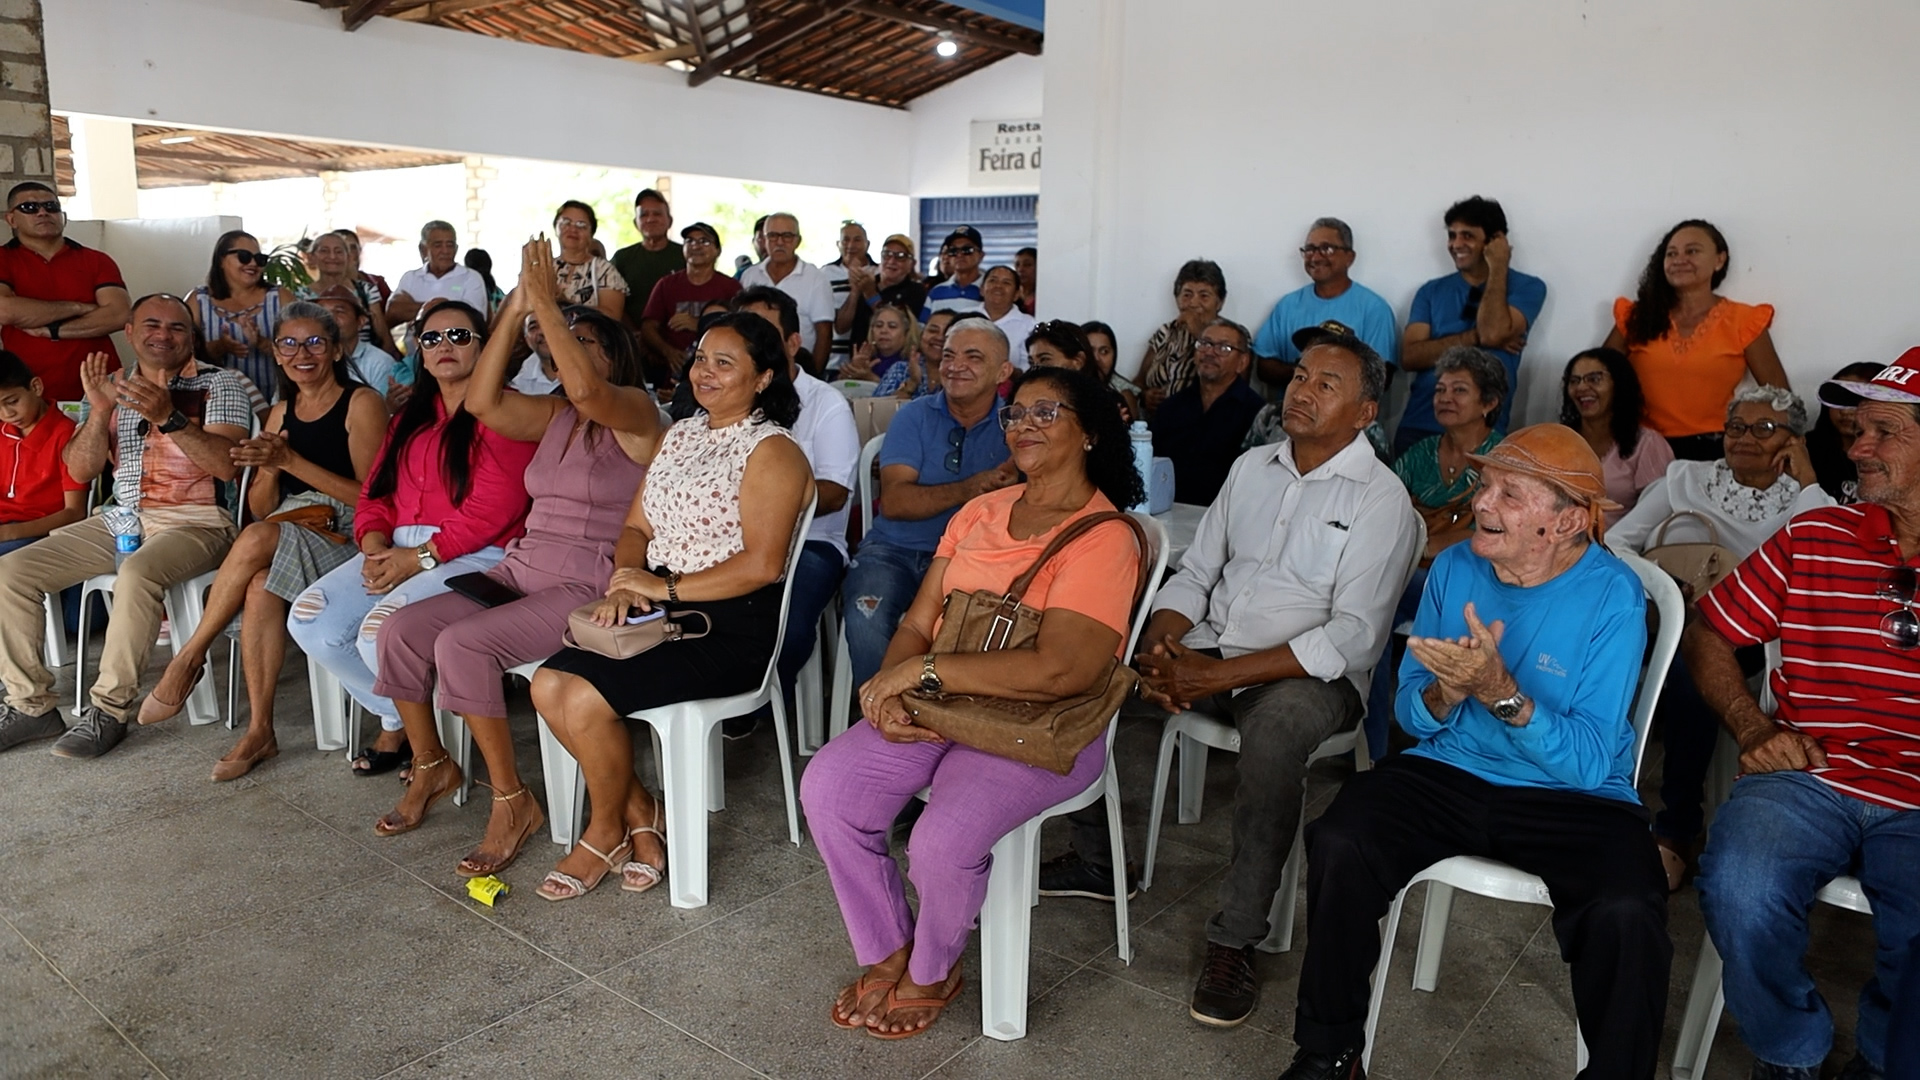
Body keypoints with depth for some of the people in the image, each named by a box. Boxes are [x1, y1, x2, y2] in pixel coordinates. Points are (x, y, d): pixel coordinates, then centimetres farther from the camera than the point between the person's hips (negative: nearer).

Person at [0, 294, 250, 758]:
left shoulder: (218, 383, 0)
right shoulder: (110, 385, 15)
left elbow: (228, 465, -14)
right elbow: (81, 471, 6)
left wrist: (168, 417, -25)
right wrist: (100, 411, -10)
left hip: (196, 522, -6)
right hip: (120, 519, 6)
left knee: (136, 574, -35)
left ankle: (109, 710, -21)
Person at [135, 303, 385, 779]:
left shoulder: (361, 403, -2)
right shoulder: (280, 413, 16)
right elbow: (260, 508, 16)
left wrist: (290, 461, -15)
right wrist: (268, 470, -6)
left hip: (346, 537, -4)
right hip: (285, 533, 5)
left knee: (258, 539, -31)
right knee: (260, 587, -29)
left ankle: (191, 656, -10)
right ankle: (259, 730, -21)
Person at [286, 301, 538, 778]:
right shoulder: (410, 417, 23)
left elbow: (493, 508, -14)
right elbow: (374, 494, 16)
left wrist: (421, 557, -16)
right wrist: (375, 547, -5)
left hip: (473, 556, -7)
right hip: (396, 551, 8)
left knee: (380, 631, -29)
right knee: (309, 618, -14)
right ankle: (397, 717, 7)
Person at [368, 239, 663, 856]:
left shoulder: (635, 412, -5)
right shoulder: (554, 416, 17)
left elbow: (587, 388, -27)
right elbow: (482, 402, 1)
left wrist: (547, 304, -19)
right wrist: (514, 313, -2)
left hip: (587, 586, -8)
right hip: (522, 570, 8)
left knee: (462, 643, -27)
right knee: (401, 630, -8)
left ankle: (514, 802, -12)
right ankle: (431, 765, 15)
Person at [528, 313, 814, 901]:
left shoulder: (773, 453, -9)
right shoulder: (678, 435, 16)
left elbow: (762, 565, -19)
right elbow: (637, 527, 15)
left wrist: (666, 589, -17)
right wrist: (626, 581, -7)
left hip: (733, 626, -8)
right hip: (661, 610, 8)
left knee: (586, 699, -20)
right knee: (549, 685, -10)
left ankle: (607, 831, 8)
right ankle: (641, 816, 6)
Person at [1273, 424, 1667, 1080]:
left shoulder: (1613, 596, -11)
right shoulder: (1455, 568, 1)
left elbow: (1590, 762, -17)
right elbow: (1410, 715, 5)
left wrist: (1499, 691, -30)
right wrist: (1447, 692, -18)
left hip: (1572, 799, -2)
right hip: (1448, 774, 3)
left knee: (1625, 912, -32)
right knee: (1338, 844, -24)